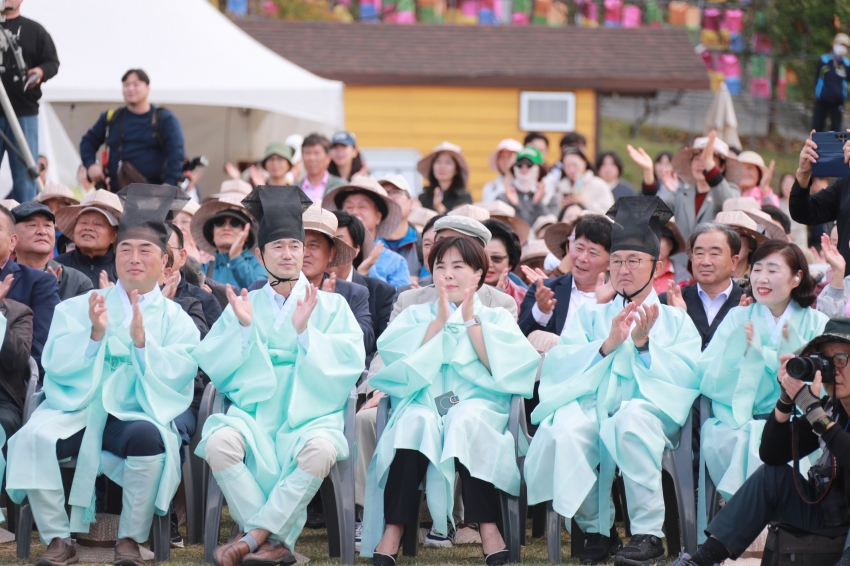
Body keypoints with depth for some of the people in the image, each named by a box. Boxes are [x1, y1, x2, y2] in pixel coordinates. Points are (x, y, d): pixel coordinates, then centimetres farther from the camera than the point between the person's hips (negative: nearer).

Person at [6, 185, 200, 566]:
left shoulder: (176, 320, 12)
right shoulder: (80, 308, 16)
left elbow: (178, 377, -4)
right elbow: (55, 365, 2)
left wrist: (141, 340, -18)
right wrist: (94, 335, -14)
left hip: (137, 415, -1)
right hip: (76, 408, 1)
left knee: (148, 437, -37)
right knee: (34, 436, -30)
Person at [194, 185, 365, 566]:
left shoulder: (331, 306, 15)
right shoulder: (245, 304, 19)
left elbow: (350, 361, 1)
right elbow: (211, 364, 9)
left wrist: (304, 332, -10)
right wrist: (243, 327, -5)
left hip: (310, 415, -1)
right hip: (254, 414, 1)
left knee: (320, 450, -37)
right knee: (219, 442, -33)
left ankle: (255, 535, -25)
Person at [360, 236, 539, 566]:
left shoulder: (496, 318, 18)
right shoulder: (417, 315, 21)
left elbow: (503, 366, -1)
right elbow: (393, 354, 0)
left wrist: (471, 319, -3)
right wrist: (439, 320, -3)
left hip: (479, 404, -1)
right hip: (425, 401, 1)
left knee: (466, 421, -36)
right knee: (417, 423, -35)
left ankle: (487, 526, -37)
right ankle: (393, 531, -39)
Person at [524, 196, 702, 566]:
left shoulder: (676, 321, 18)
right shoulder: (591, 316, 24)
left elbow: (687, 375, 1)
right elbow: (556, 366, 7)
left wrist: (644, 343, -12)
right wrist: (607, 346, -8)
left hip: (649, 407, -2)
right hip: (591, 403, 2)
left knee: (630, 418, -39)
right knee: (565, 430, -34)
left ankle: (648, 534, -31)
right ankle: (598, 531, -16)